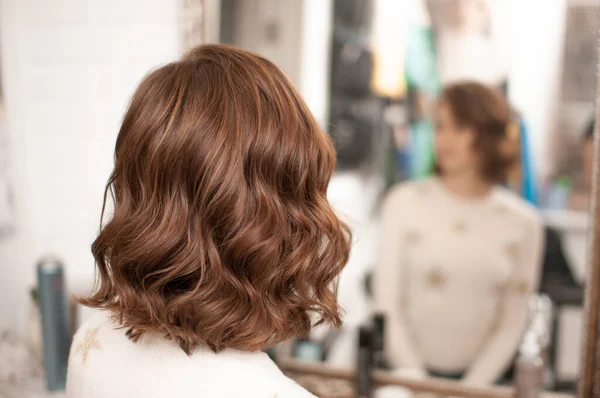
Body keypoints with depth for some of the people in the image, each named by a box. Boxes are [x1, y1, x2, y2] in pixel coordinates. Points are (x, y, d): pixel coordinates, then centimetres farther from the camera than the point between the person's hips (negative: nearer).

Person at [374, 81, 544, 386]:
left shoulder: (523, 223, -1)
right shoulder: (405, 201, -5)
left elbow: (511, 324, 3)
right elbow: (387, 304, -4)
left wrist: (472, 388, -4)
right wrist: (414, 377, -7)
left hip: (477, 375, 1)